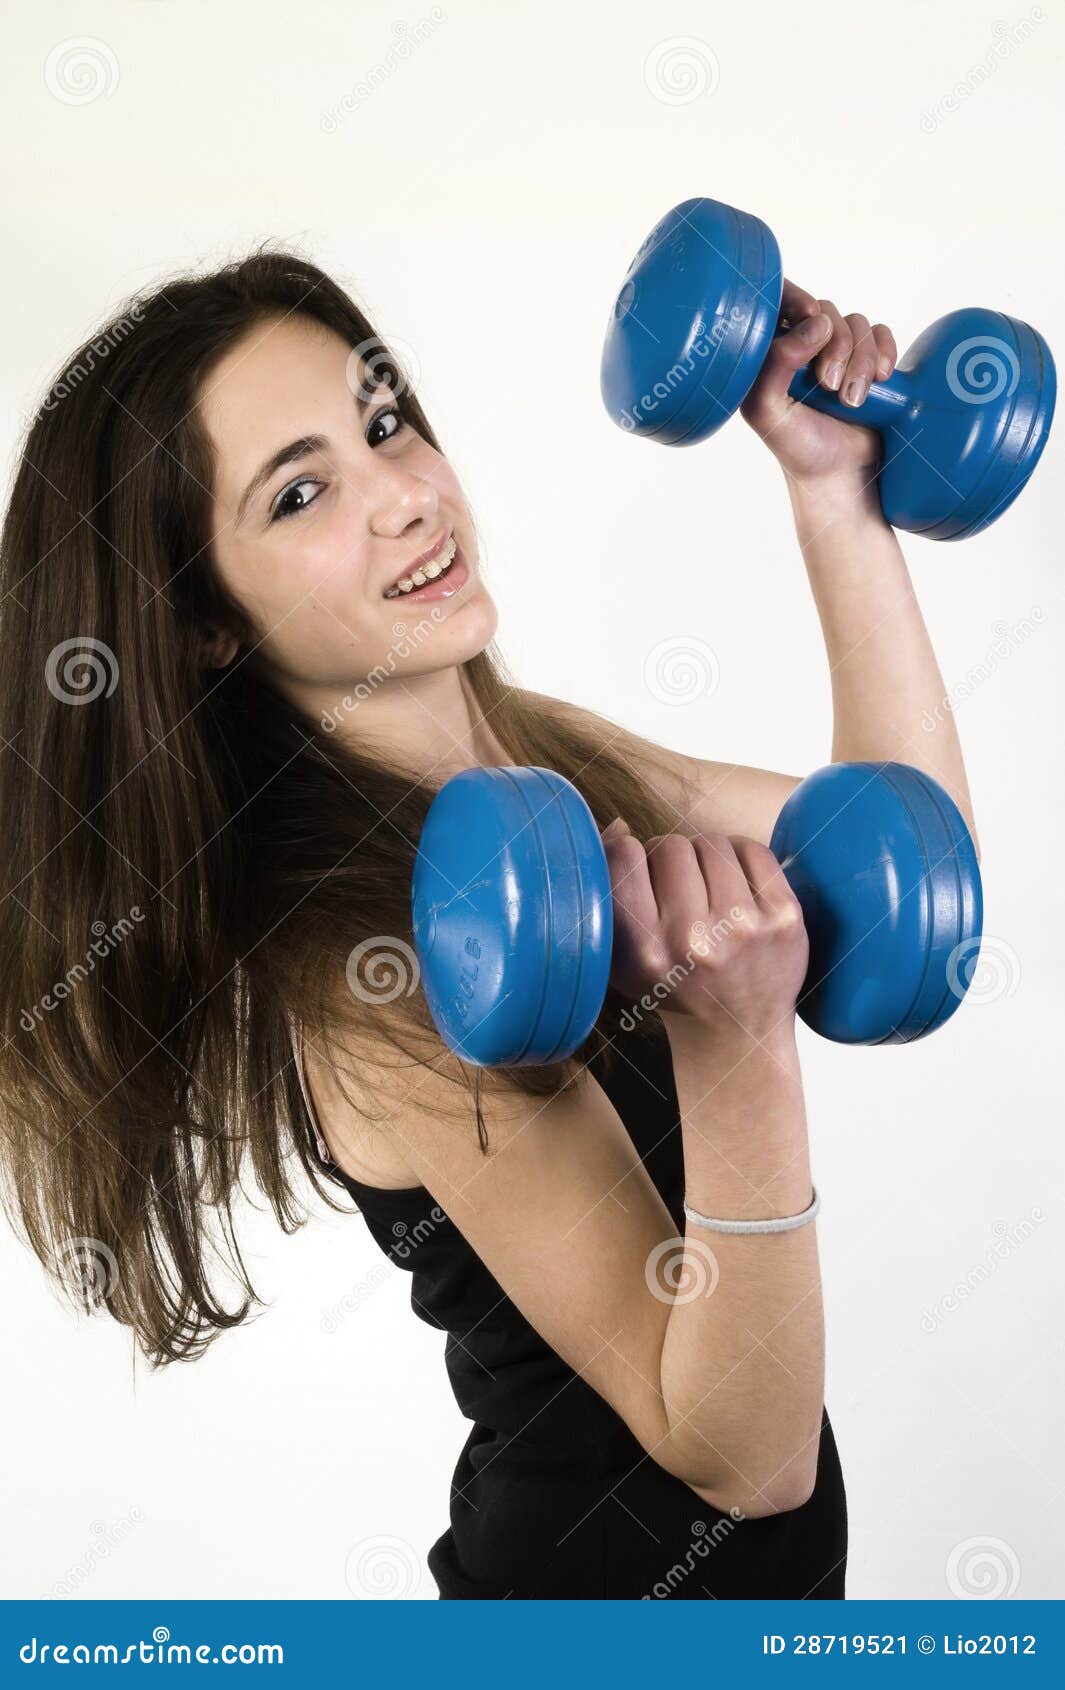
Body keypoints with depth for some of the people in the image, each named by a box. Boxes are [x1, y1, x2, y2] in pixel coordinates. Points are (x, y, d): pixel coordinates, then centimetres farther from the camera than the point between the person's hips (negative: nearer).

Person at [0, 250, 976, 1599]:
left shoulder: (530, 748, -6)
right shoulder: (384, 981, -29)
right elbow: (743, 1459, -28)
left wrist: (833, 495, -2)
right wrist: (735, 1045, -42)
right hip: (630, 1572, -7)